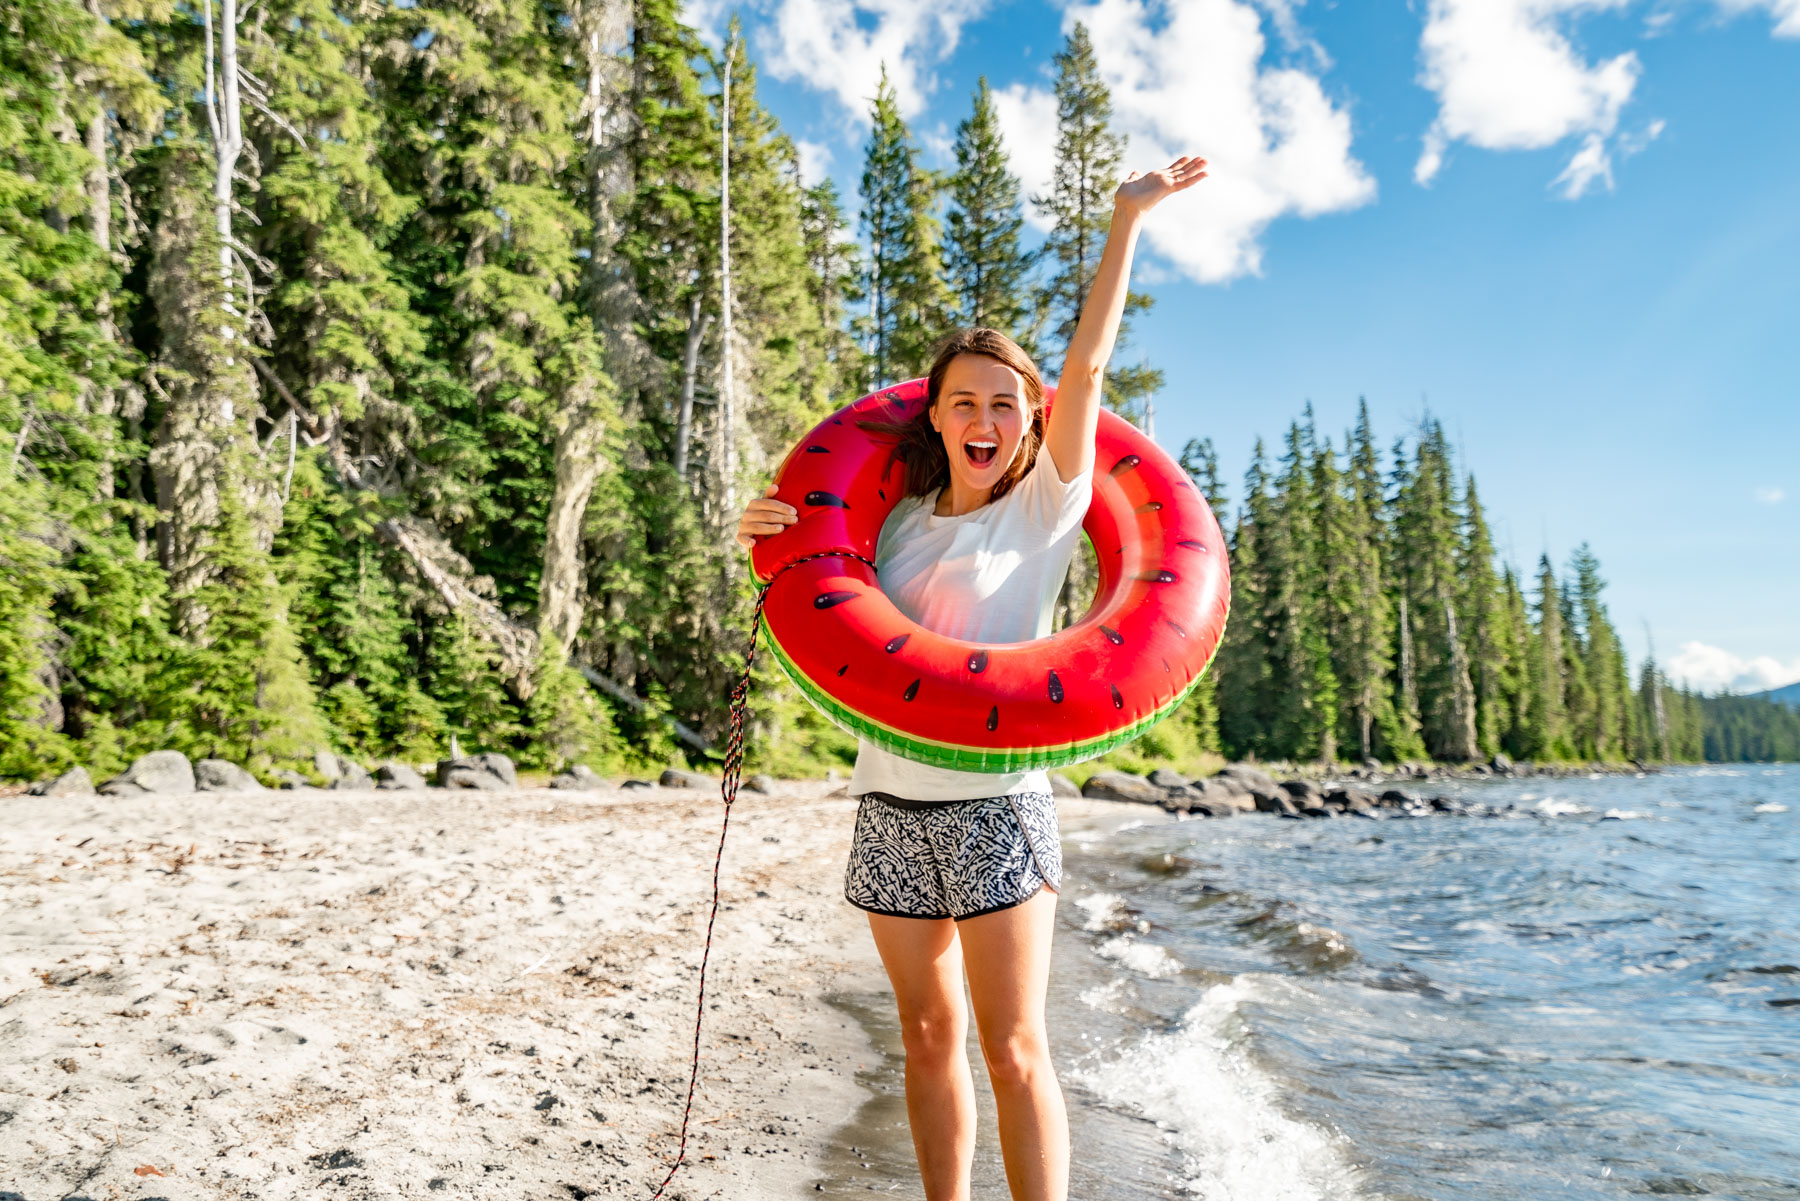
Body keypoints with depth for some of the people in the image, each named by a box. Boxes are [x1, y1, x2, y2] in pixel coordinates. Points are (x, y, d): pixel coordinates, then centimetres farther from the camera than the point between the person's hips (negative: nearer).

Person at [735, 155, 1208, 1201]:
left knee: (1015, 1051, -1)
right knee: (930, 1038, 14)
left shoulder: (1045, 507, -1)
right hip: (891, 800, 4)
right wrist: (771, 541, -3)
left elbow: (1087, 367, -9)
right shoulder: (899, 518, 10)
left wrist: (1128, 218, -11)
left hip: (995, 803, -4)